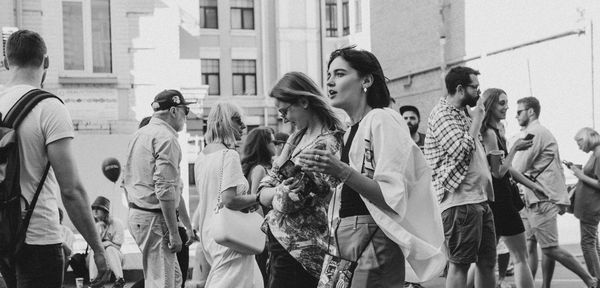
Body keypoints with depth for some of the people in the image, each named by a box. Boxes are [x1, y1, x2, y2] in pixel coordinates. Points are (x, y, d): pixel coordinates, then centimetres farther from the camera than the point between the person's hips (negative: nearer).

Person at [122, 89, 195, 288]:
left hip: (136, 214, 10)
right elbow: (165, 189, -21)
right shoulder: (166, 137, -14)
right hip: (155, 219, -10)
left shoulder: (139, 134, 16)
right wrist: (174, 233, -20)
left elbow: (125, 181, 20)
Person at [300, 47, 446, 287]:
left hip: (374, 239, -8)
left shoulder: (382, 120, -7)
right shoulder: (351, 131, 17)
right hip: (347, 239, 8)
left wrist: (341, 171, -25)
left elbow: (393, 196, -16)